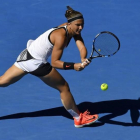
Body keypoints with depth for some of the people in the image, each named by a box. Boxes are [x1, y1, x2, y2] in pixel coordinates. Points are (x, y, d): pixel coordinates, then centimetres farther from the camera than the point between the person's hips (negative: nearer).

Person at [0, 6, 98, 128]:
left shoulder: (74, 30, -1)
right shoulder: (61, 37, -26)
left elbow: (82, 47, -11)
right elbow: (54, 62, -26)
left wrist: (83, 59, -32)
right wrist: (74, 66, -39)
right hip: (36, 62, -9)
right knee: (64, 88, 3)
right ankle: (79, 119, 15)